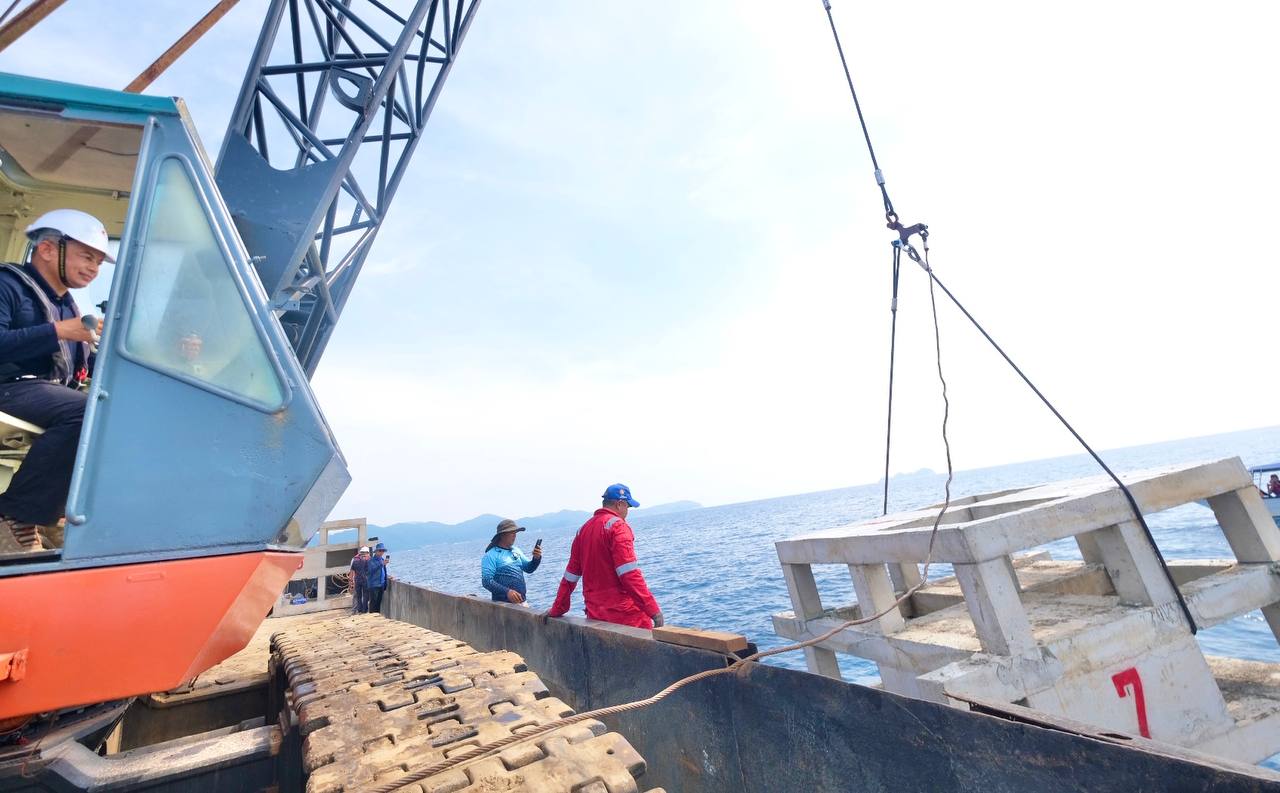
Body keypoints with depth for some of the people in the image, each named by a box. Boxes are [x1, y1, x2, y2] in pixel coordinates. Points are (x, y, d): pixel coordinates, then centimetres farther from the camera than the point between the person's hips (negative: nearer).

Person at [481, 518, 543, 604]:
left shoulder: (516, 551, 12)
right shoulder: (491, 555, -9)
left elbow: (529, 568, 14)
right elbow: (486, 581, -16)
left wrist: (536, 558, -6)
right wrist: (507, 592, -27)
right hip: (503, 604, -6)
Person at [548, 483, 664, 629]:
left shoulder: (584, 529, 11)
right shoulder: (617, 525, -10)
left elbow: (570, 575, 15)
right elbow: (629, 574, -19)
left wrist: (557, 610, 24)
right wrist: (653, 610, -19)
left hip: (595, 616, 7)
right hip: (625, 615, -7)